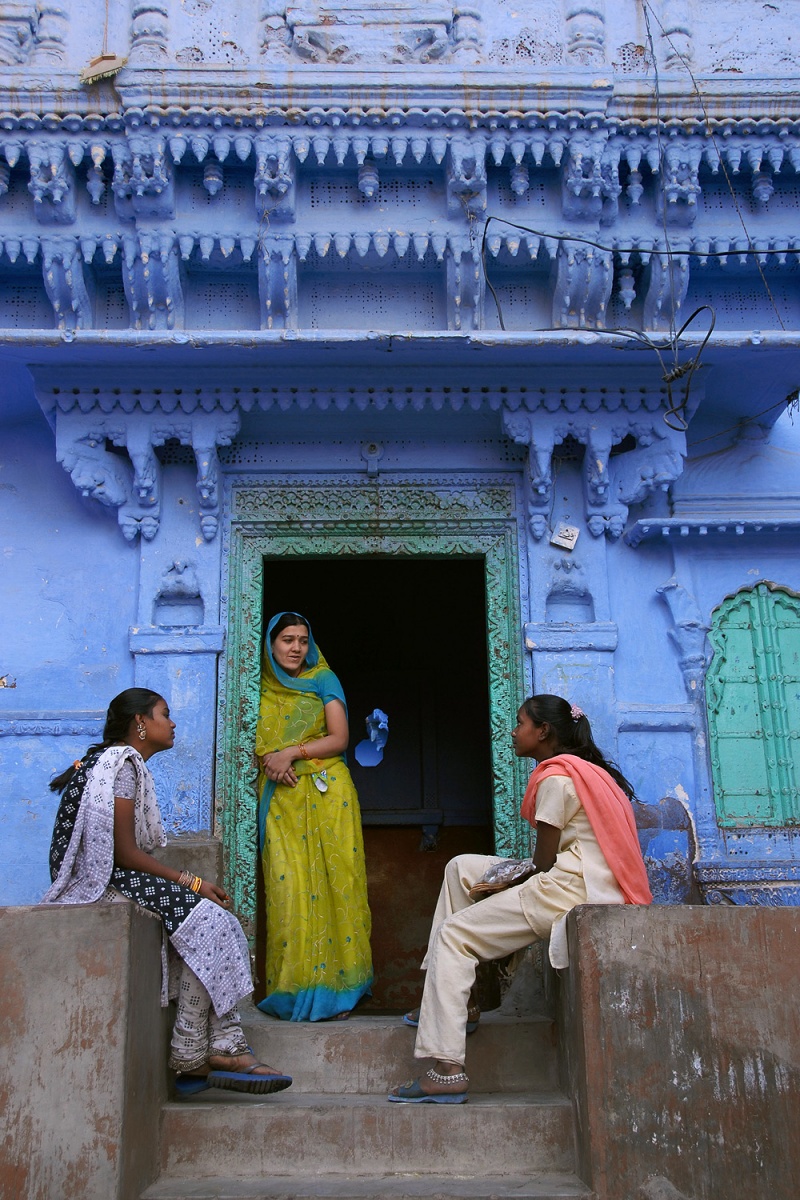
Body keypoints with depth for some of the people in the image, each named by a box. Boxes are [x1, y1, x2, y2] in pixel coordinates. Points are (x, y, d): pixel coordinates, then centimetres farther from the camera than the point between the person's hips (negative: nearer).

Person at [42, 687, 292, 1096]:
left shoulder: (120, 761, 21)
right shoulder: (122, 762, -10)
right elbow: (124, 853, -18)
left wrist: (188, 883, 4)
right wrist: (190, 882, -12)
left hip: (118, 882, 10)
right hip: (104, 885, -10)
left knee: (212, 923, -5)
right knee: (207, 922, -18)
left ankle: (223, 1051, -13)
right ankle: (192, 1058, -13)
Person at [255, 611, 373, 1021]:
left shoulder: (323, 680, 8)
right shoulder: (260, 688, 14)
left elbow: (339, 738, 0)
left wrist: (292, 752, -12)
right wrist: (268, 761, -8)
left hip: (326, 793, -1)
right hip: (279, 797, 1)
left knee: (332, 883, -5)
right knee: (288, 887, -7)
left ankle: (333, 987, -1)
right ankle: (294, 989, -3)